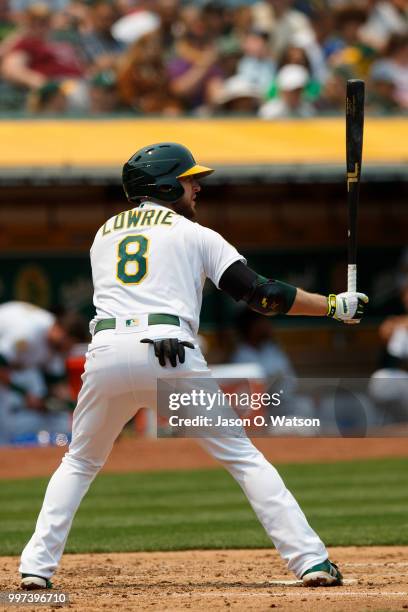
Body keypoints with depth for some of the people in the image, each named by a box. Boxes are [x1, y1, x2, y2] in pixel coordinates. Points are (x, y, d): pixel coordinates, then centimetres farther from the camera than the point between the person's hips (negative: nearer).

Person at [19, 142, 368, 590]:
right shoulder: (194, 234, 14)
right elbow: (259, 294, 7)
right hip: (171, 354, -3)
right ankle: (311, 560, -1)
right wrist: (335, 306, 14)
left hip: (106, 354, 3)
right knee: (243, 457, 5)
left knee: (79, 463, 22)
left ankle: (36, 565, 8)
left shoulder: (103, 235, 25)